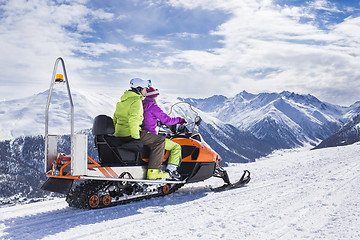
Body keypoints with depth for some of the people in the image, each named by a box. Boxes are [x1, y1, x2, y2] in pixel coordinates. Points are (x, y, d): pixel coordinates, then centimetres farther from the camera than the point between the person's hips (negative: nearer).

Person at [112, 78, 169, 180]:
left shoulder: (123, 100, 19)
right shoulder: (136, 101, -12)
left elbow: (115, 119, 24)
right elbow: (133, 119, -25)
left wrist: (118, 133, 28)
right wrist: (136, 136, -23)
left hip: (119, 134, 10)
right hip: (129, 134, -10)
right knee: (159, 140, -10)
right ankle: (153, 171, -14)